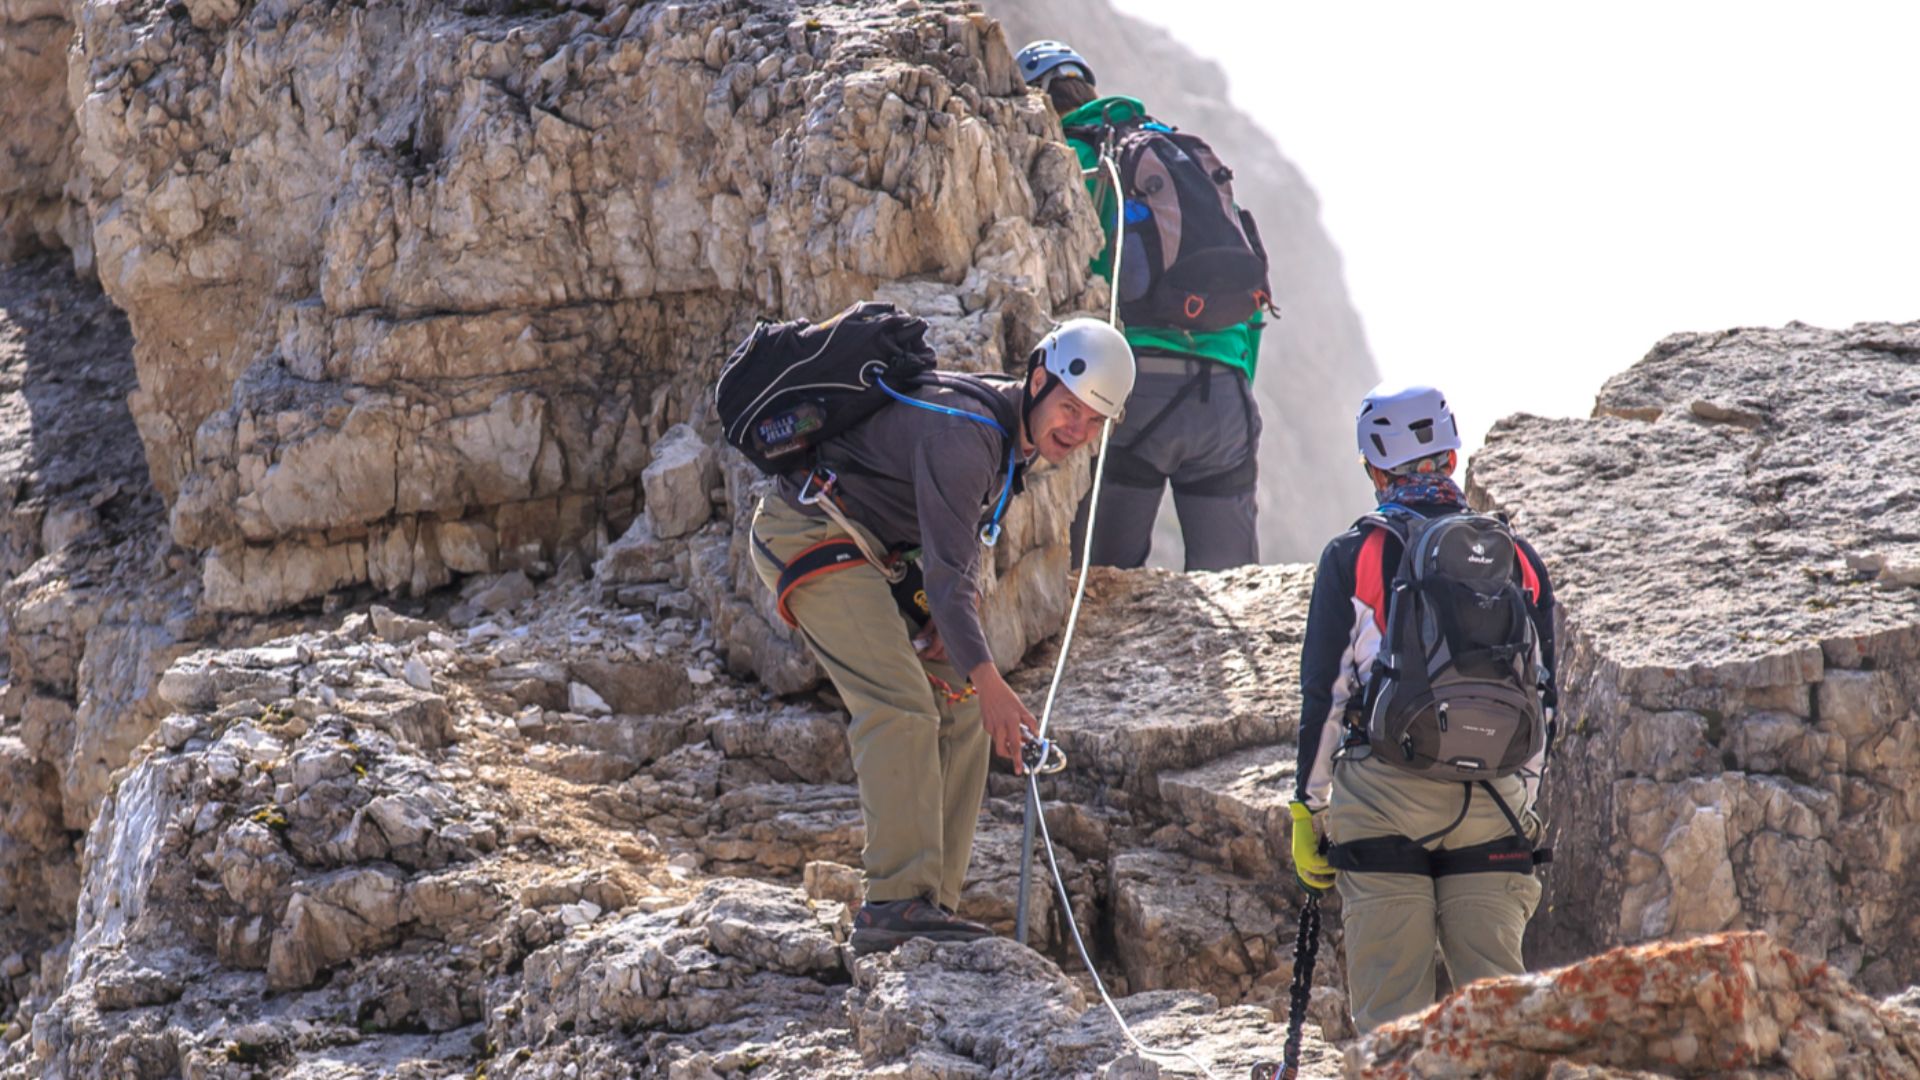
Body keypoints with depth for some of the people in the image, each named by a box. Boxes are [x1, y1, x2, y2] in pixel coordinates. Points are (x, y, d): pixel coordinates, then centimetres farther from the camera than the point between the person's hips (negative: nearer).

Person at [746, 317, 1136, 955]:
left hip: (872, 553, 10)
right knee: (902, 704, -23)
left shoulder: (1016, 432, 6)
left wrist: (955, 613, -3)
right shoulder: (964, 435, -26)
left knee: (958, 708, 5)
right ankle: (897, 902, -29)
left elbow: (962, 538, 17)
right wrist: (988, 681, -36)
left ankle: (936, 902, 3)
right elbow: (946, 568, -30)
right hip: (812, 533, -10)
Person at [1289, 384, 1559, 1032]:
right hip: (1492, 802, 3)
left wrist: (1307, 809, 7)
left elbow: (1325, 691, 1)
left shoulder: (1354, 555, 2)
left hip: (1383, 799, -3)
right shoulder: (1518, 558, 12)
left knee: (1390, 1009, -1)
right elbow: (1544, 697, 14)